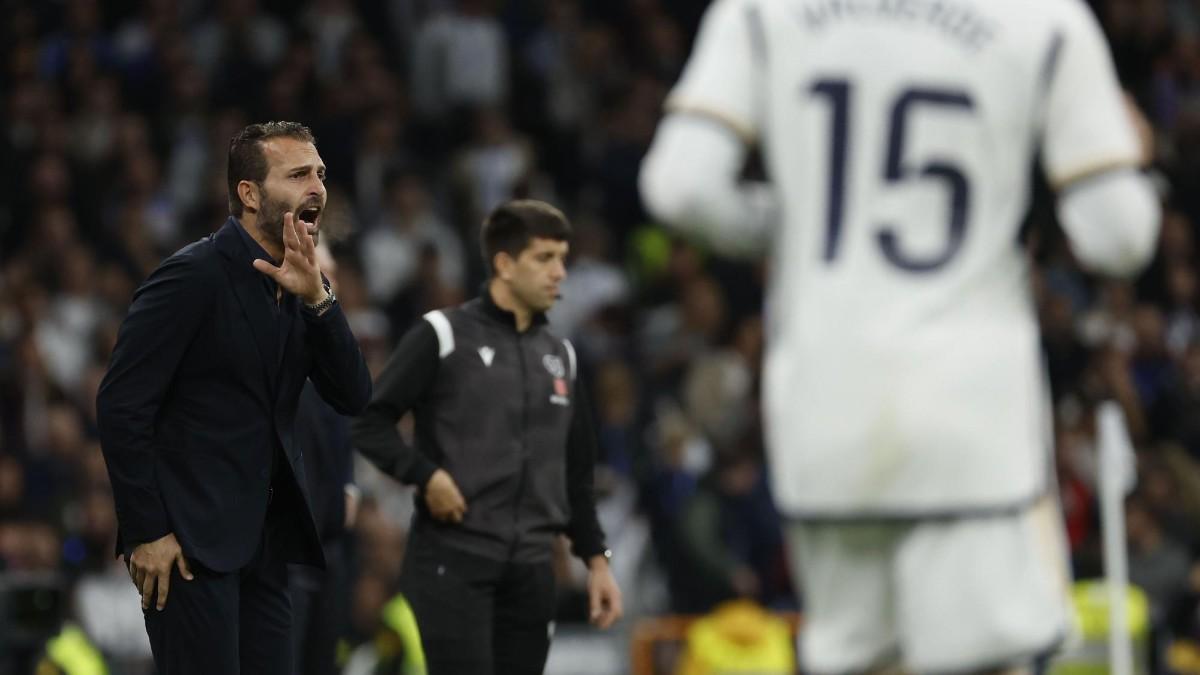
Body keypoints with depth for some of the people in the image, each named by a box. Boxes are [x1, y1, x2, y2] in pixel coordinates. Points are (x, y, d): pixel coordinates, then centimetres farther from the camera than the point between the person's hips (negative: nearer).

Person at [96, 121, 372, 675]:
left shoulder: (298, 286, 11)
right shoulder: (194, 276, -11)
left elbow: (352, 397, 3)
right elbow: (121, 406, -14)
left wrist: (316, 298, -12)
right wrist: (146, 532, -15)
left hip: (264, 543, 7)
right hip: (189, 541, -7)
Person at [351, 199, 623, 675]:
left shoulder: (558, 355, 16)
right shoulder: (444, 336, -2)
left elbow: (577, 471, 21)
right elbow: (369, 423, -3)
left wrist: (596, 560, 16)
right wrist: (426, 475, -17)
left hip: (530, 569, 6)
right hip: (454, 561, -6)